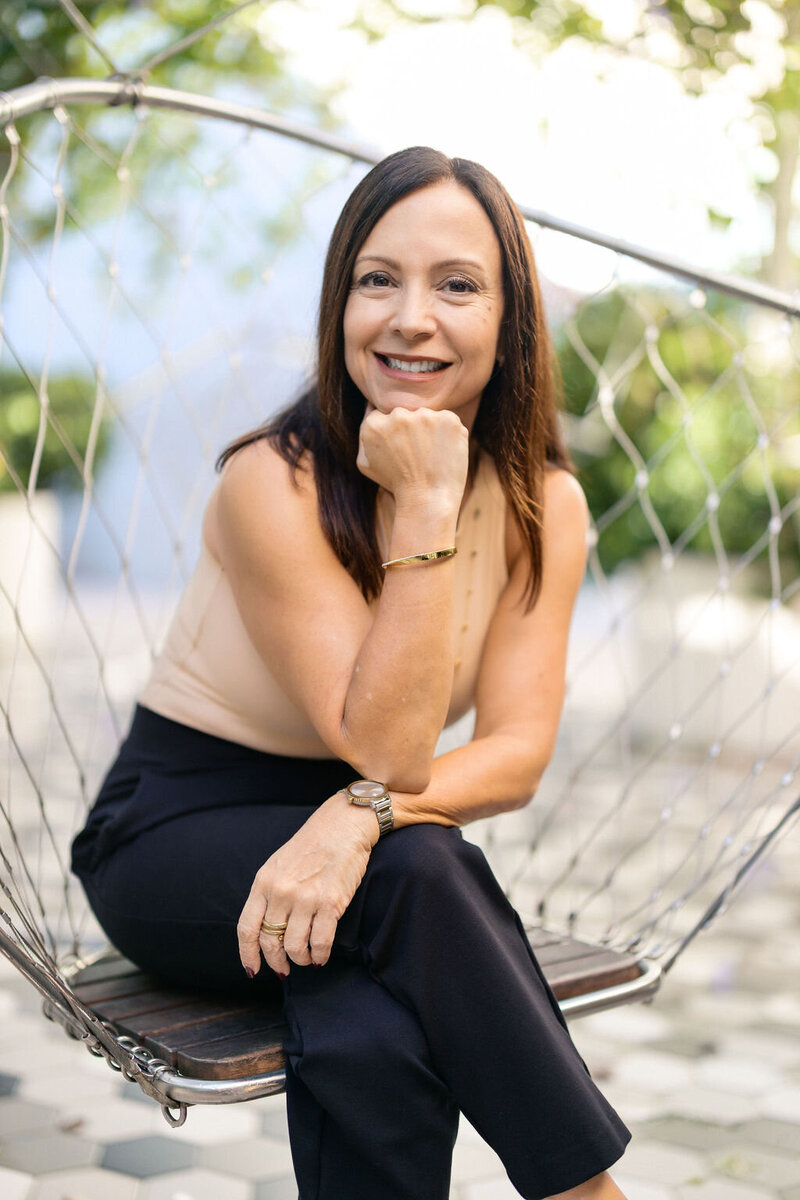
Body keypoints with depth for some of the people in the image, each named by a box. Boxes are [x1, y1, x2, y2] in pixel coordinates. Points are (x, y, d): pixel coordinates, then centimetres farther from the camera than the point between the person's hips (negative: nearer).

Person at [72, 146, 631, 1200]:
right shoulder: (275, 483, -20)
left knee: (370, 1041, -32)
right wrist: (426, 508, -30)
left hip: (343, 844, 3)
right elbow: (388, 748, -25)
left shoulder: (545, 506, -5)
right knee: (415, 870, -34)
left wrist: (365, 817, -32)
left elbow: (518, 752, -13)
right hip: (177, 837, -3)